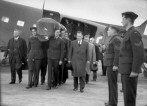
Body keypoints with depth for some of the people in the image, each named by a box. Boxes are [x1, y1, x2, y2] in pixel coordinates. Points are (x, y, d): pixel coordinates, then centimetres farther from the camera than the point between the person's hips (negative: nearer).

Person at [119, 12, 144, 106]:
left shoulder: (134, 33, -13)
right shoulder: (129, 34, 18)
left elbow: (140, 53, -20)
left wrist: (134, 71, -23)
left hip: (131, 70, -10)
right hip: (126, 70, 10)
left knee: (129, 96, -7)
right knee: (127, 94, 12)